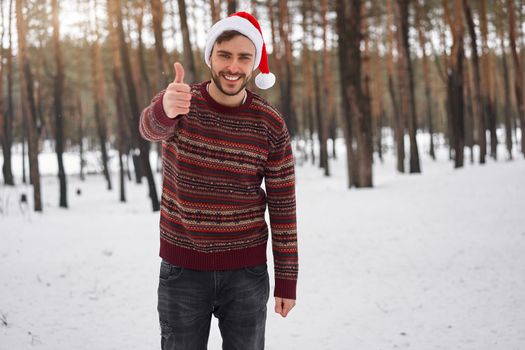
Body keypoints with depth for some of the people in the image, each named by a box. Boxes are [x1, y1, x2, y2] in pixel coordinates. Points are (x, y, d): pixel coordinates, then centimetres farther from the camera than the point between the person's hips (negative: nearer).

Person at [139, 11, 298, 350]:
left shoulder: (271, 124, -5)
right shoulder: (177, 102, -7)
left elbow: (283, 205, -1)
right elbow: (151, 127, -32)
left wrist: (287, 280, -1)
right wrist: (167, 109, -57)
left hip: (246, 270, 1)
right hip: (182, 269, 0)